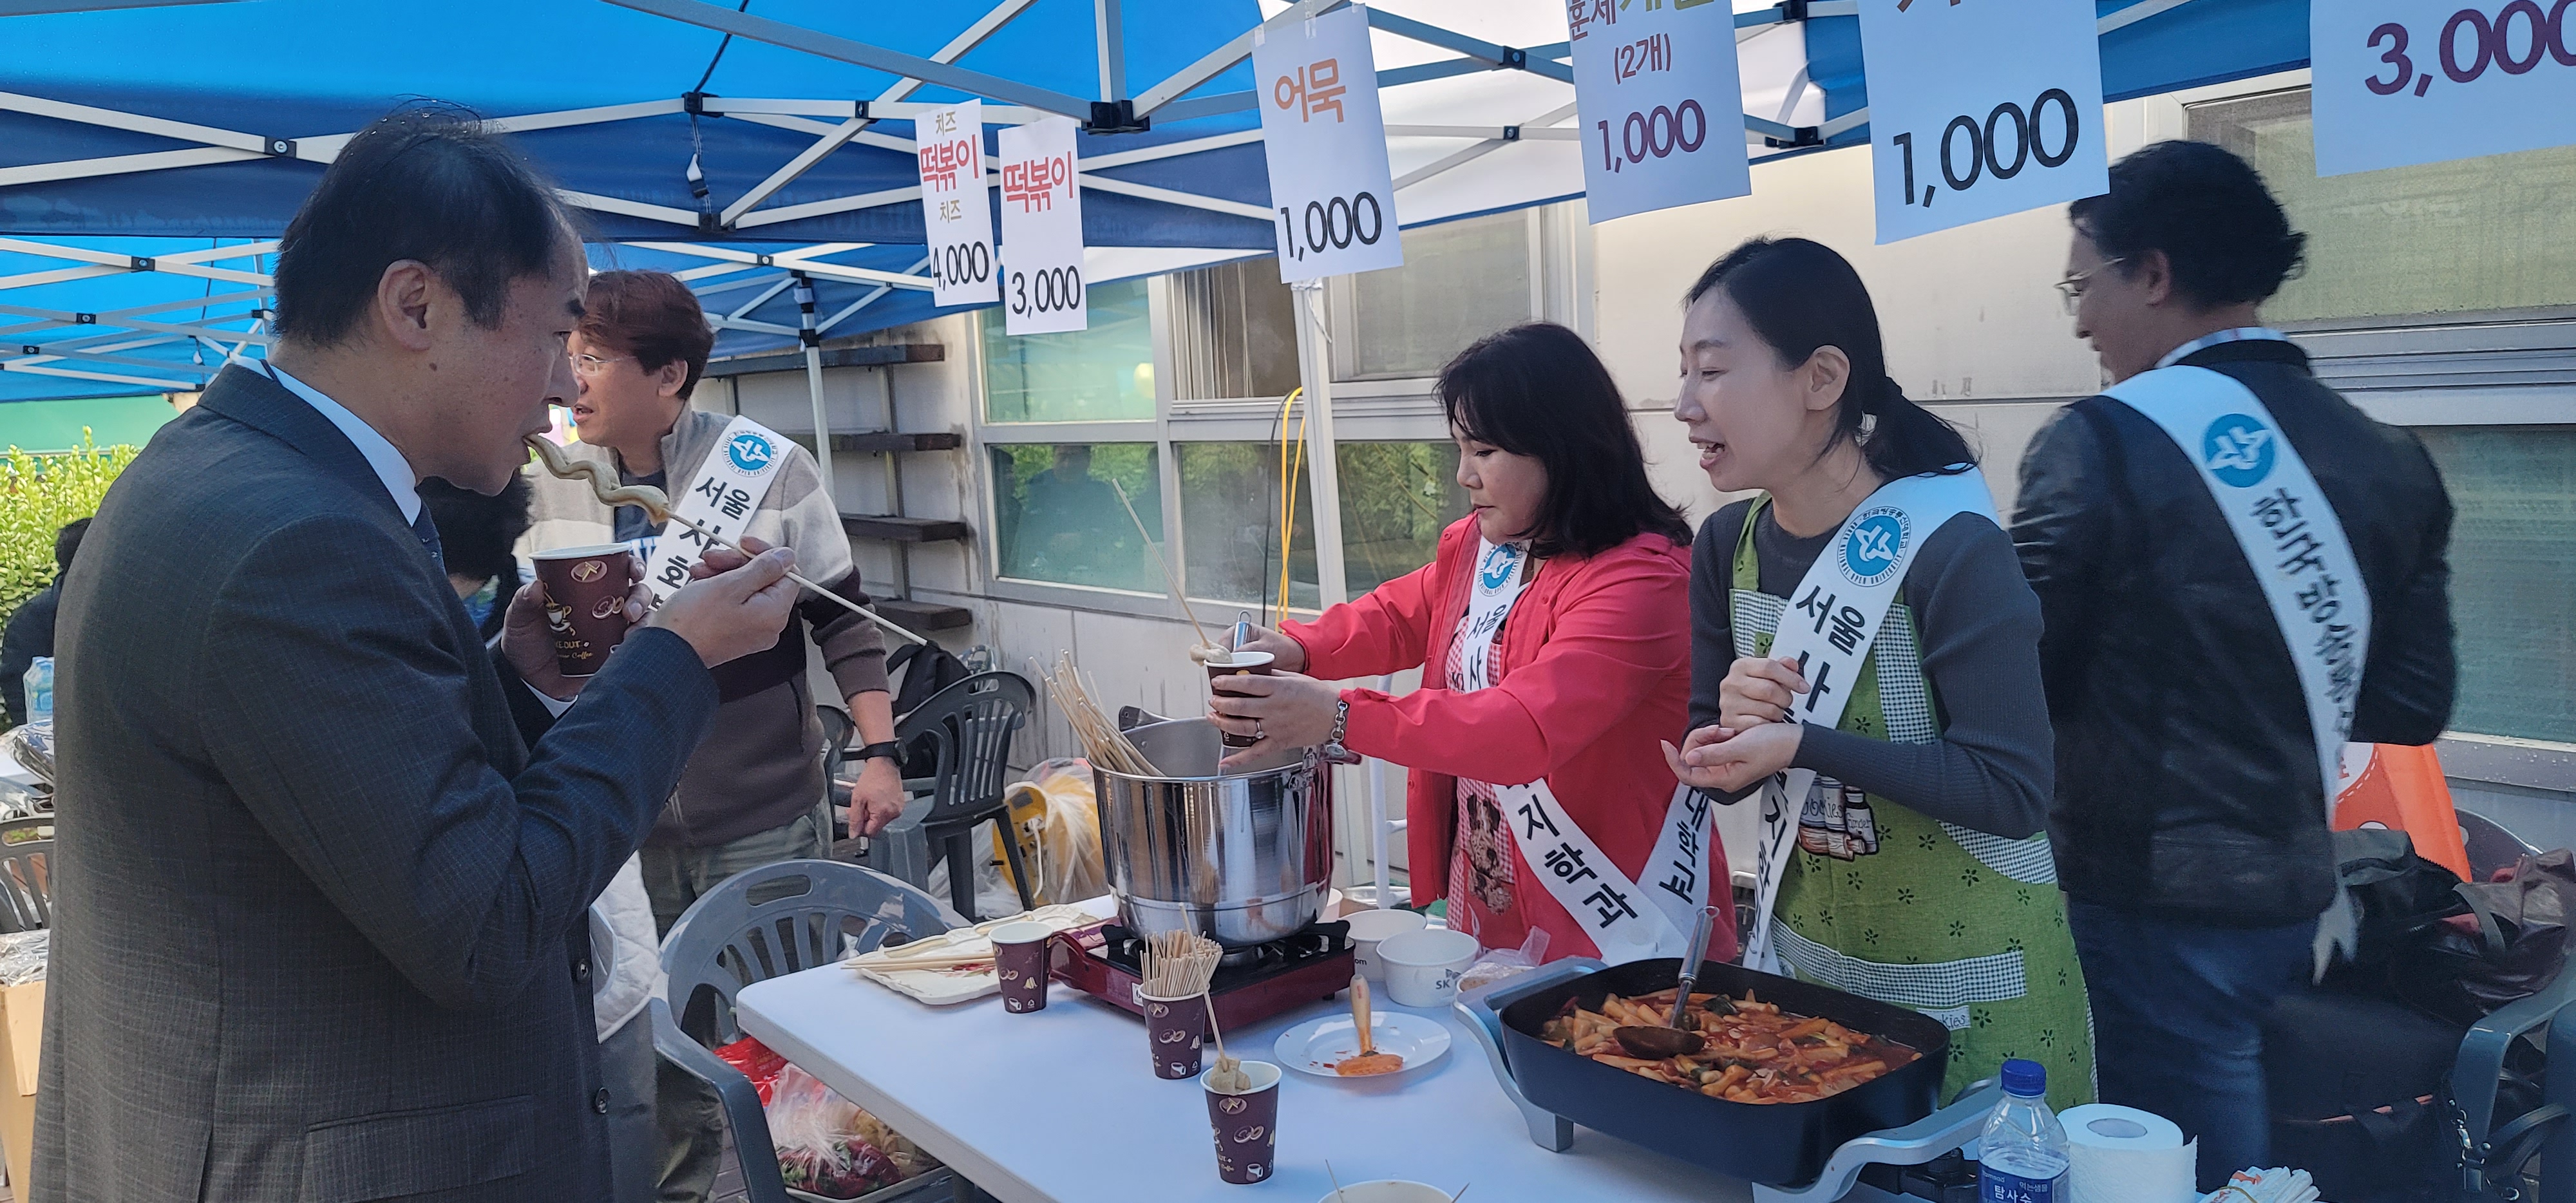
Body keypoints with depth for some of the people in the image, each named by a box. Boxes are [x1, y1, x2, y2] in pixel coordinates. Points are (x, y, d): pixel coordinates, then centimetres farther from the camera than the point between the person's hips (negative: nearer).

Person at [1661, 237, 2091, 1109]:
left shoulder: (1953, 552, -20)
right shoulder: (1727, 547, -2)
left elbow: (2013, 791, -22)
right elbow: (1717, 764, 4)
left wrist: (1801, 742, -30)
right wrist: (1731, 726, -19)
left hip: (1967, 987, -5)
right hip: (1801, 956, 6)